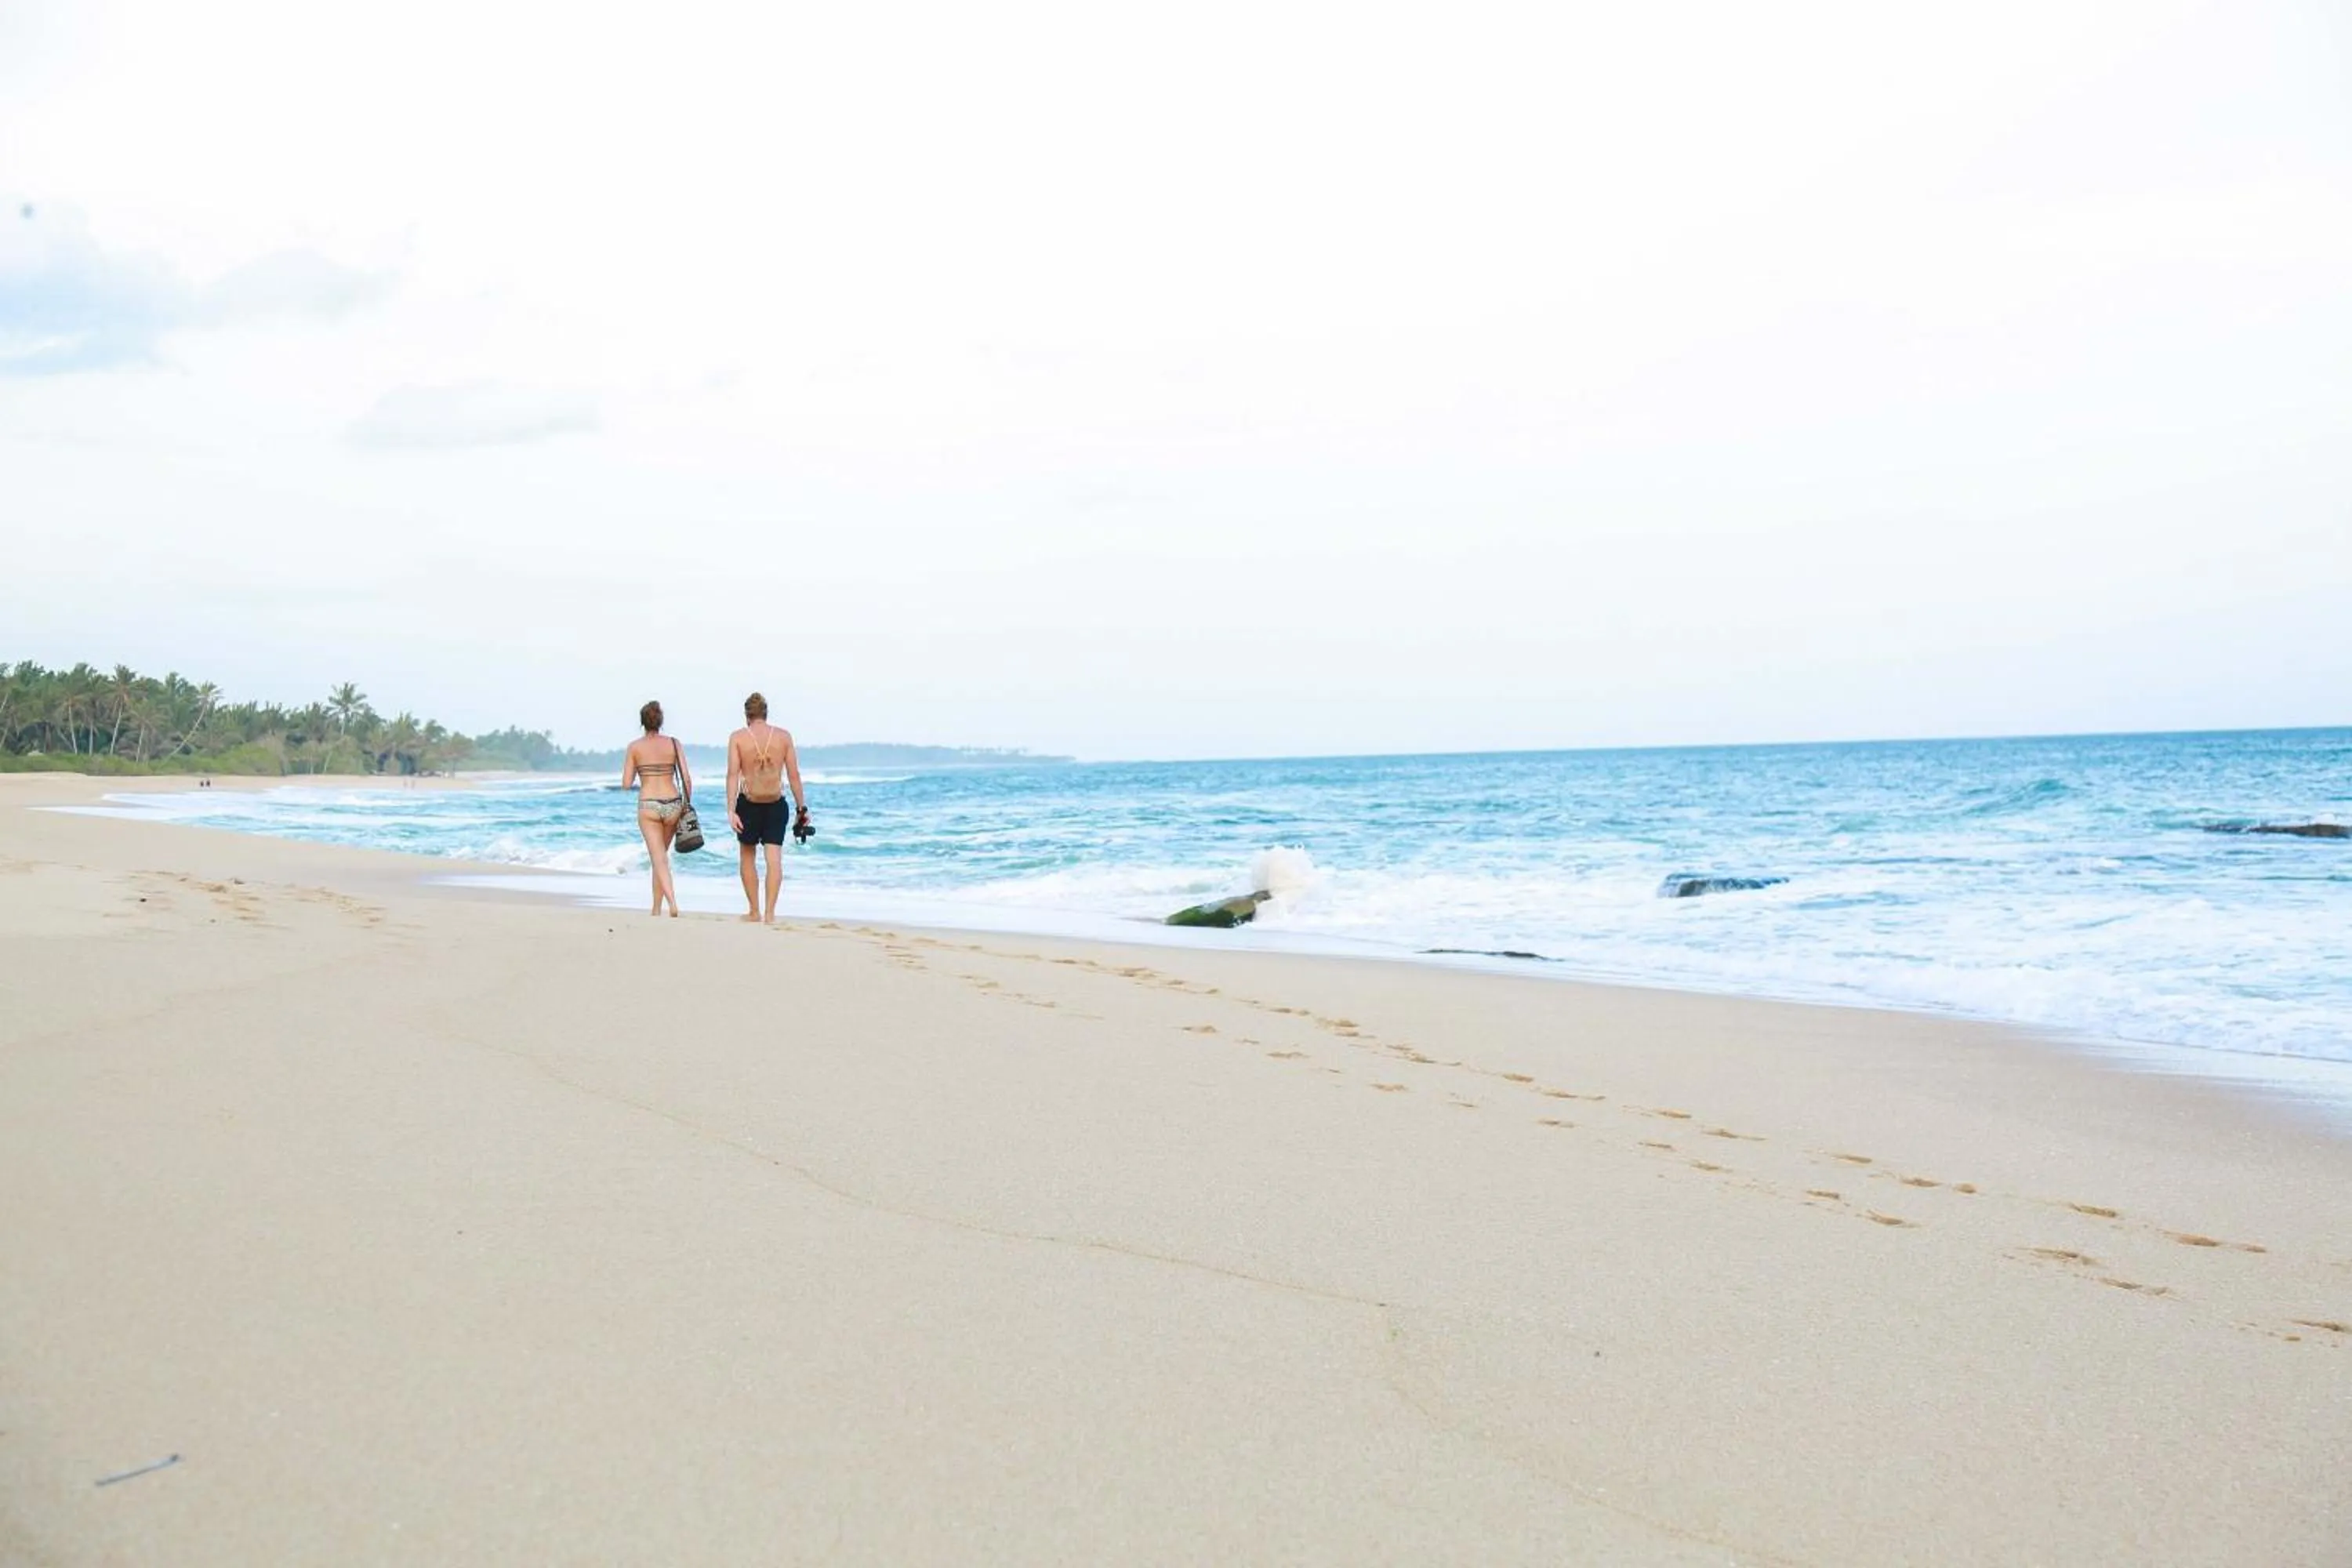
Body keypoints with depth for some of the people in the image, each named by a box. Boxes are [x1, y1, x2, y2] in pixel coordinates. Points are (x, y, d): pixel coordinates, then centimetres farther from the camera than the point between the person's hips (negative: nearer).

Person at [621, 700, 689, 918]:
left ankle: (672, 902, -26)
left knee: (659, 858, -5)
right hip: (673, 804, 2)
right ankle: (657, 907, 23)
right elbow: (687, 779, -3)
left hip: (648, 805, -2)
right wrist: (686, 806, 8)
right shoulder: (674, 744, 3)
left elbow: (626, 784, -1)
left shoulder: (634, 747, -1)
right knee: (661, 854, 19)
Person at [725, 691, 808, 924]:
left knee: (748, 859, 16)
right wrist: (802, 807, 6)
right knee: (774, 859, 0)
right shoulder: (783, 736, 1)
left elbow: (733, 775, -10)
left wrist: (731, 810, -13)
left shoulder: (737, 737, -3)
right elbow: (794, 775, 0)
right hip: (776, 804, 0)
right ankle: (770, 913, -12)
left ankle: (754, 912, 22)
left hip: (749, 804, 0)